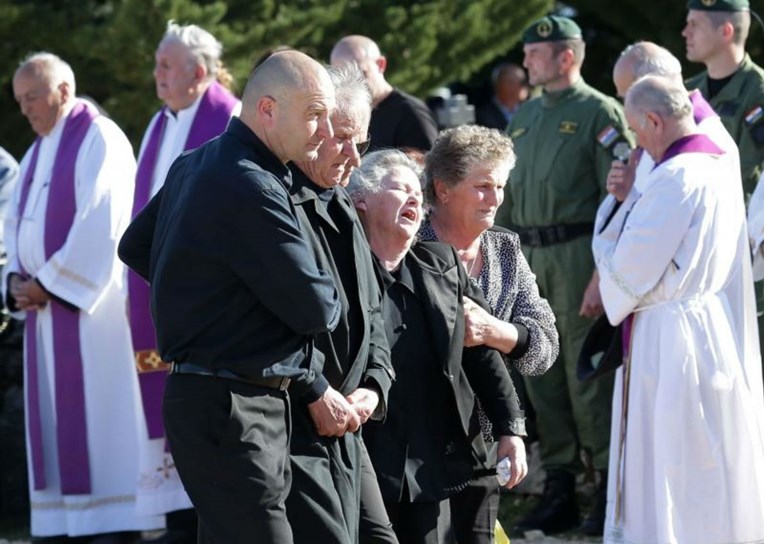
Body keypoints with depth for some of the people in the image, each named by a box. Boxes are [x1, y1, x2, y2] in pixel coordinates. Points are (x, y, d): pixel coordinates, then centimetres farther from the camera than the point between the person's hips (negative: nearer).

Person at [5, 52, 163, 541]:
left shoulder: (99, 139, -7)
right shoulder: (38, 153, 19)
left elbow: (99, 224, -16)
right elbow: (17, 222, 17)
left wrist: (50, 282, -15)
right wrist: (16, 280, -1)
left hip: (89, 300, -8)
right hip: (44, 299, 8)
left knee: (100, 409, -9)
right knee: (55, 415, 4)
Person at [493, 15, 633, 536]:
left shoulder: (600, 113, -6)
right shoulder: (524, 116, 16)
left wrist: (605, 273, -18)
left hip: (578, 256, -7)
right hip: (527, 259, 7)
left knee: (588, 376, -4)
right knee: (542, 376, 8)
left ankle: (611, 491, 5)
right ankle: (559, 489, 15)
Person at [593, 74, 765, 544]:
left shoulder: (676, 178, -20)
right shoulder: (723, 166, 8)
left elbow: (631, 270, -17)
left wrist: (605, 240, 3)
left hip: (672, 337, -9)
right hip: (721, 325, 9)